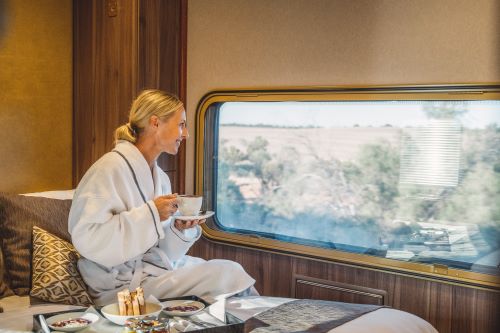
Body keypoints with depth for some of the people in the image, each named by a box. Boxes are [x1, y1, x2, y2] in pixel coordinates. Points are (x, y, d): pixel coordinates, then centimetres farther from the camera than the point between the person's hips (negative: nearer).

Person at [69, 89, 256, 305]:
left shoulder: (161, 177, 10)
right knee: (225, 275, -14)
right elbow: (86, 237, -23)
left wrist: (181, 230, -7)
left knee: (232, 269, -5)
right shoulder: (111, 168, -14)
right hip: (125, 282, -8)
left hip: (159, 267, 8)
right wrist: (150, 214, -24)